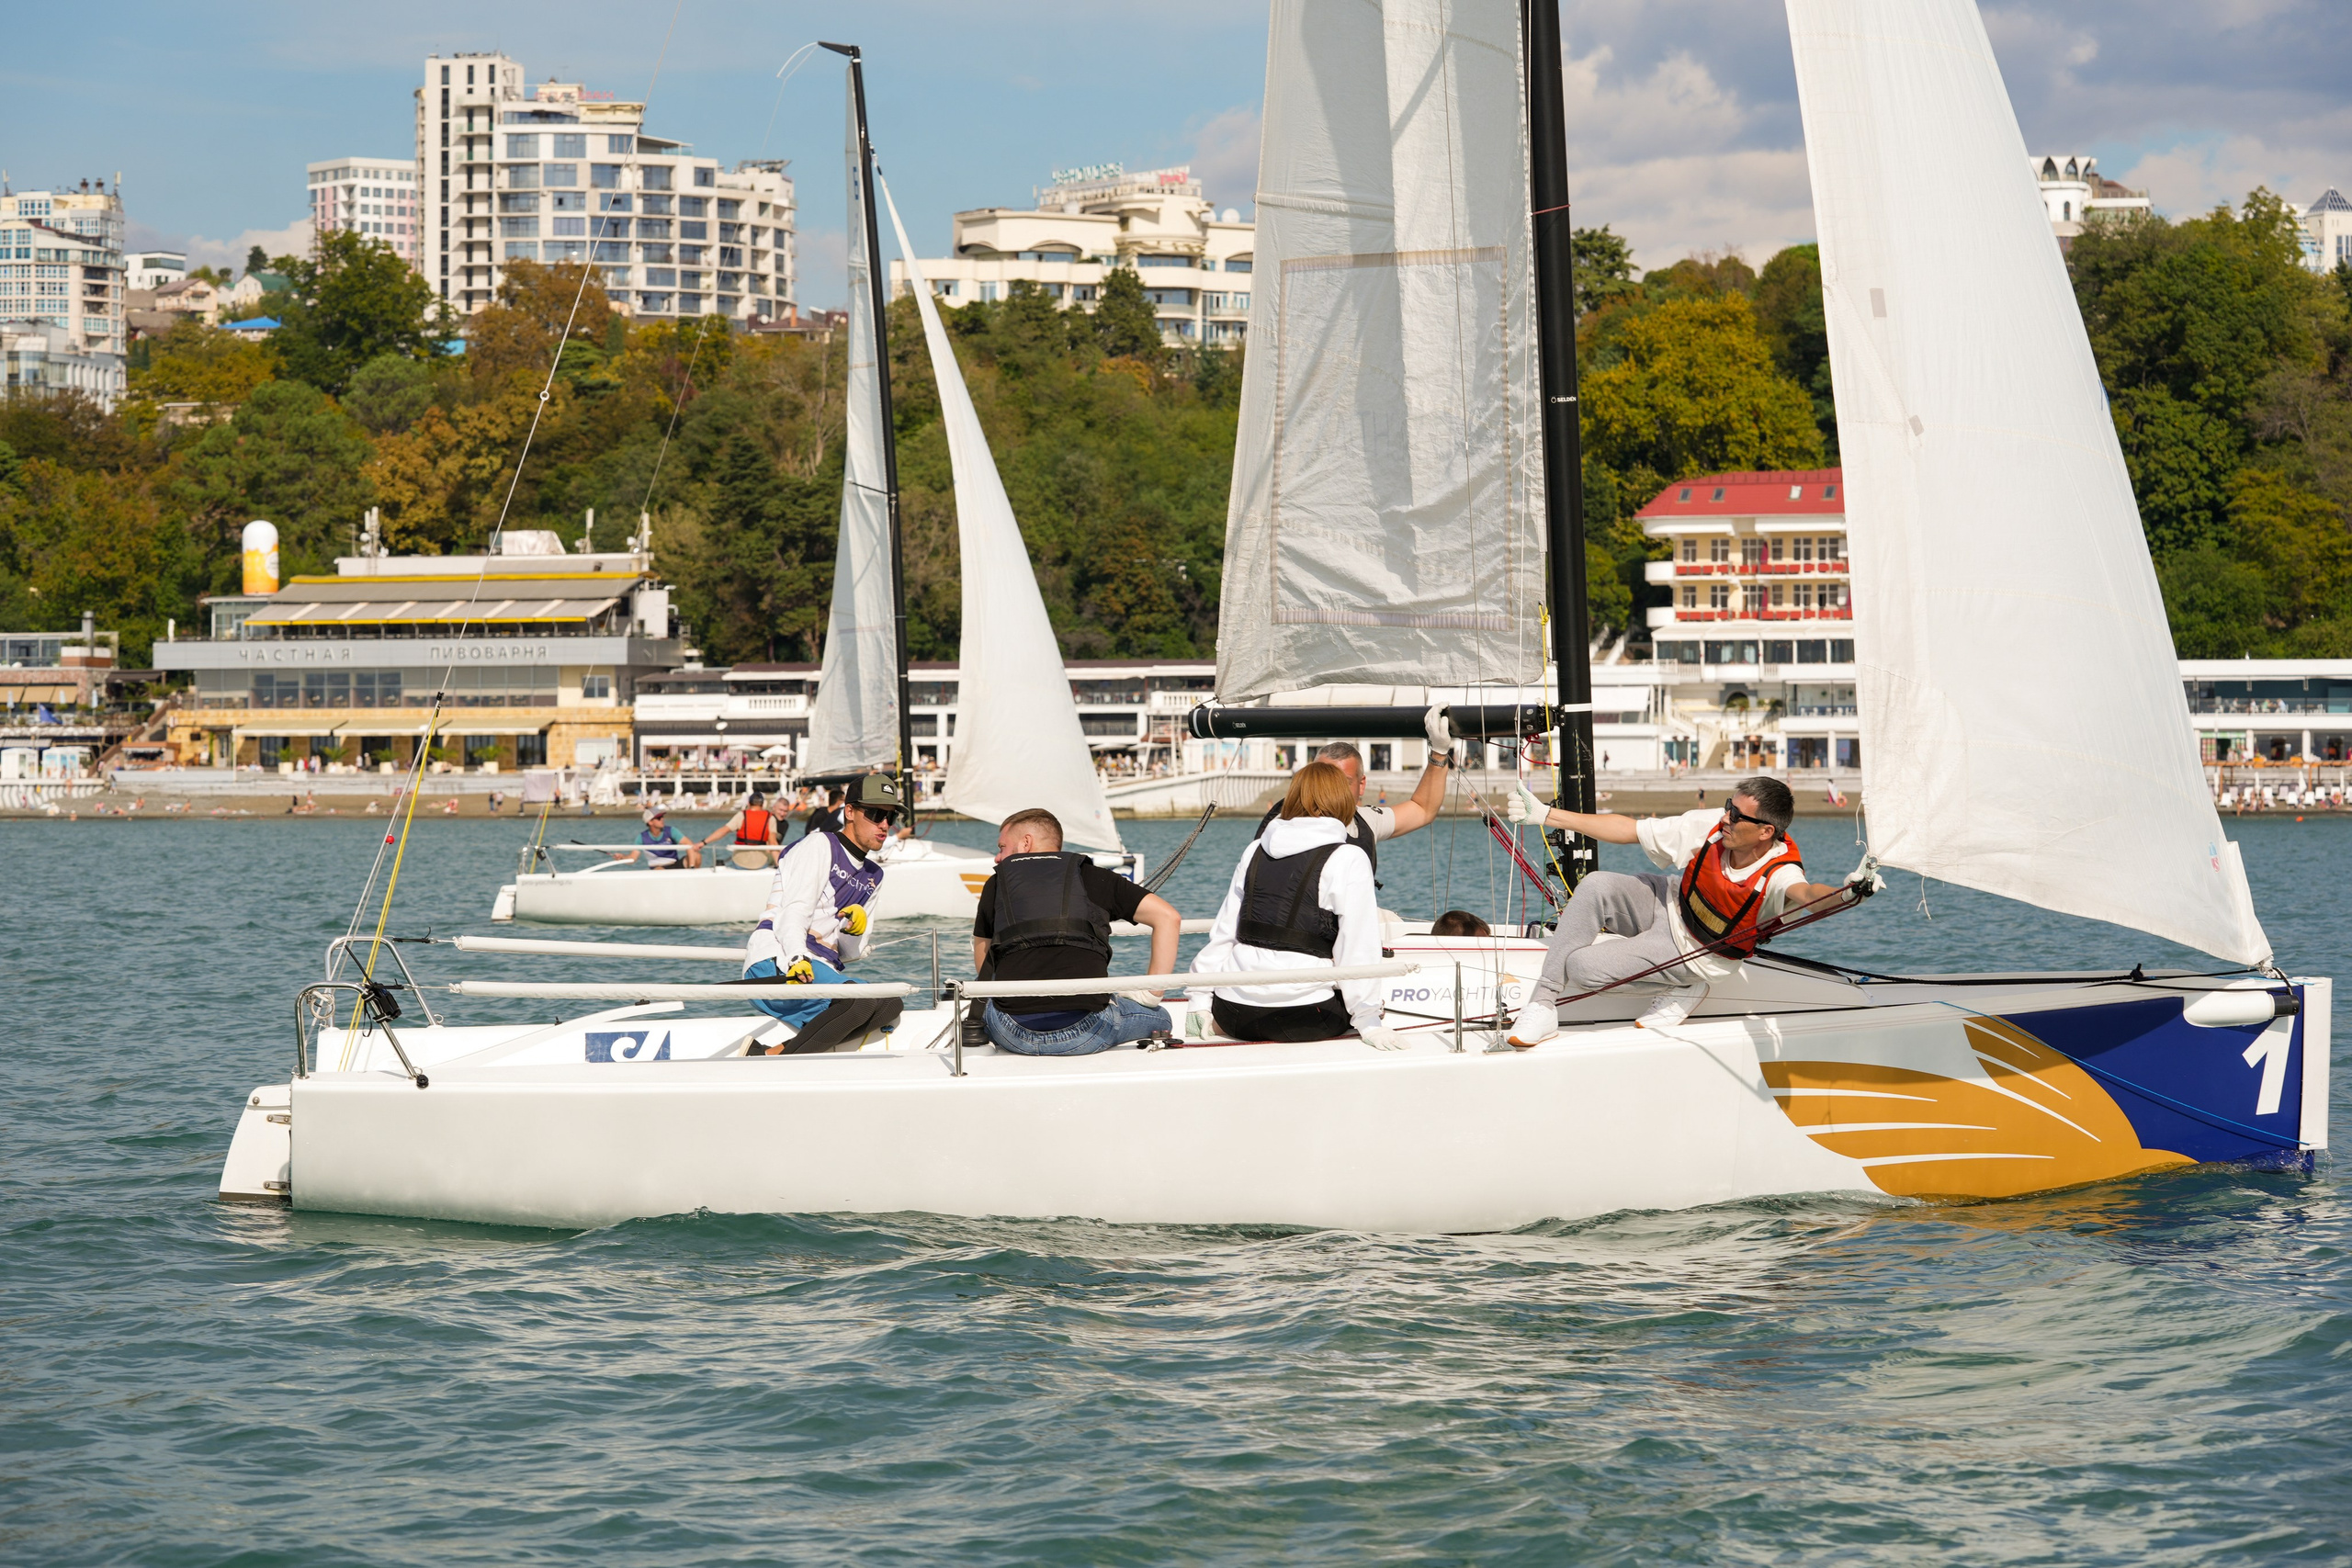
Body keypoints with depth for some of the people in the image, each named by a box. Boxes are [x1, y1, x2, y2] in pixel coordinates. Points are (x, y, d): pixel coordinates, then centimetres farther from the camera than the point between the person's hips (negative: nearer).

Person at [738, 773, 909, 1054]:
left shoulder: (872, 875, 23)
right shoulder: (819, 846, 0)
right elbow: (793, 914, -14)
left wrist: (855, 930, -5)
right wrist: (797, 960, -33)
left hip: (821, 971, 8)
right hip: (777, 964, -8)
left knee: (891, 1006, -17)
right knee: (862, 1000, -31)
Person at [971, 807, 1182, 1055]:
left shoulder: (996, 884, 19)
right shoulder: (1092, 877, 16)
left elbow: (983, 969, 27)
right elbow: (1168, 917, 10)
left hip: (1014, 1034, 1)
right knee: (1159, 1017, 26)